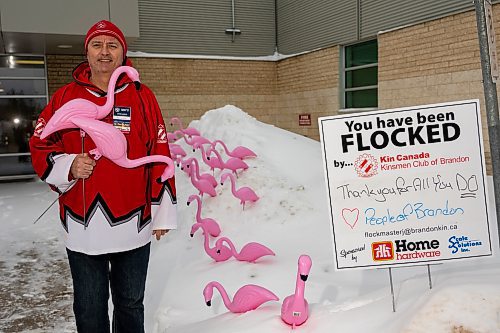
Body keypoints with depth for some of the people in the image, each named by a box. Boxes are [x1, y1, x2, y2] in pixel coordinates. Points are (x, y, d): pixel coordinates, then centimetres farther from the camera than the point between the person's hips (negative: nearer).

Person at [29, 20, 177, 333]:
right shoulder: (66, 97, 2)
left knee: (131, 304, 18)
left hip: (133, 227, -1)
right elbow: (40, 146, 7)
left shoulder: (142, 97, 0)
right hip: (81, 228, 1)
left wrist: (163, 214, 0)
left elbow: (160, 157, 0)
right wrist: (68, 166, -14)